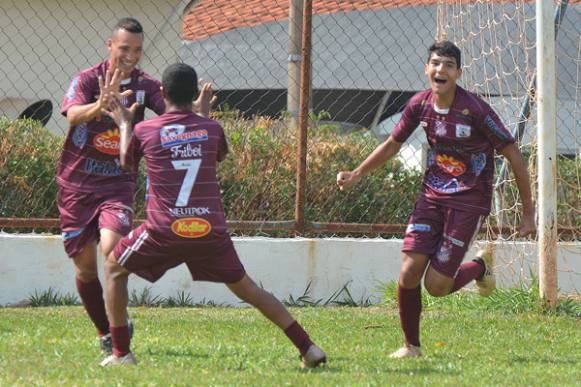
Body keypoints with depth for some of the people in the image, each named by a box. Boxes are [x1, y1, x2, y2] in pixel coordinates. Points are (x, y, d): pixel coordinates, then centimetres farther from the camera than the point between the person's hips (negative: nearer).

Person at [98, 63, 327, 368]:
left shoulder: (144, 130, 1)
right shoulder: (211, 128, 6)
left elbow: (126, 162, 22)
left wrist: (124, 124, 38)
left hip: (165, 230, -2)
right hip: (211, 230, 2)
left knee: (114, 269, 21)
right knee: (245, 288, 18)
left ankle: (120, 352, 12)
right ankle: (308, 349, 10)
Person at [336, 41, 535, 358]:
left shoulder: (475, 109, -17)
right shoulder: (420, 104, -2)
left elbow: (513, 155, -10)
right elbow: (393, 144, 16)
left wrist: (528, 212, -8)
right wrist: (357, 174, 6)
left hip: (468, 202, -4)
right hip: (432, 197, 4)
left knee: (437, 286, -8)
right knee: (409, 272, -10)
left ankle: (481, 265, 24)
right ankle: (411, 345, 10)